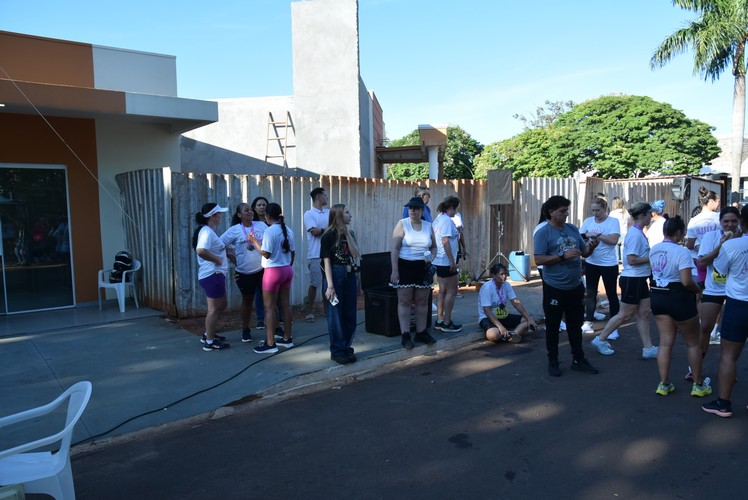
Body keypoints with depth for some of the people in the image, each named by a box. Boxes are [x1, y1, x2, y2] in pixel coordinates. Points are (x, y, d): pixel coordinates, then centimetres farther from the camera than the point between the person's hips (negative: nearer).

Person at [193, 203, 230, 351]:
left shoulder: (209, 231, 14)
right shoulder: (207, 231, -19)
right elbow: (201, 250, -34)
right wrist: (217, 260, -23)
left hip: (215, 274, 11)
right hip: (212, 274, -11)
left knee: (221, 305, 22)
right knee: (214, 309, -1)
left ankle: (208, 335, 33)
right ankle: (209, 342, 9)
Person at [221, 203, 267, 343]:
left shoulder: (261, 225, 0)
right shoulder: (234, 230, -4)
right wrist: (231, 257, -3)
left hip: (263, 269, 1)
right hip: (244, 273, 0)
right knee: (247, 301, 14)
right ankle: (245, 330, 28)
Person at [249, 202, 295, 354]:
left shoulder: (270, 230, -15)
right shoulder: (288, 230, 8)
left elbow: (266, 254, -18)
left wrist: (255, 242, -6)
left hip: (273, 271, -7)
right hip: (287, 270, 8)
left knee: (269, 307, -1)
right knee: (285, 304, 13)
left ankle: (270, 343, 1)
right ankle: (287, 338, 21)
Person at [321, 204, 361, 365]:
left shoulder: (350, 234, 11)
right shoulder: (328, 236, -7)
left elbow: (356, 254, -1)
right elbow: (327, 262, -11)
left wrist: (347, 234, -7)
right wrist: (330, 285, -16)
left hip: (350, 276, 6)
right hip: (335, 276, -6)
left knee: (350, 315, 9)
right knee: (335, 316, 1)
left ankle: (347, 348, 21)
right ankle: (337, 351, 11)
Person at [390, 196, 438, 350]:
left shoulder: (428, 226, 7)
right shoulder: (402, 224, -5)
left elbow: (434, 247, 17)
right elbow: (394, 249, -9)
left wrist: (431, 256, -6)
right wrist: (394, 271, -15)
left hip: (423, 268, 4)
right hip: (405, 266, -4)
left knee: (422, 301, 10)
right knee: (404, 301, 0)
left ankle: (421, 332, 23)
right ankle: (405, 335, 5)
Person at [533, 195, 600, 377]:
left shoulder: (573, 229, 7)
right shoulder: (543, 233, -11)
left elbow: (584, 252, 13)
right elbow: (539, 259, -19)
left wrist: (592, 246, -8)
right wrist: (563, 256, -23)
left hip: (576, 287, 6)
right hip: (554, 289, -6)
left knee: (575, 325, 17)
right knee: (553, 327, 8)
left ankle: (578, 360, 30)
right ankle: (553, 362, 21)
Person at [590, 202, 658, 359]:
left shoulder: (638, 232, 11)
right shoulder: (635, 234, -19)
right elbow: (632, 260, -23)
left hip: (640, 279, 10)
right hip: (632, 279, -10)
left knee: (643, 313, 11)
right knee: (625, 315, 1)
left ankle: (648, 348, 18)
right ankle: (600, 340, 14)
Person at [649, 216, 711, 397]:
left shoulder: (653, 250, 5)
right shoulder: (682, 251, -19)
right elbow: (686, 281, -23)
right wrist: (698, 289, -6)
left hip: (658, 296, 6)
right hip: (679, 298, -6)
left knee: (665, 342, 12)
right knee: (693, 343, 12)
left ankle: (664, 384, 14)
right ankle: (698, 385, 23)